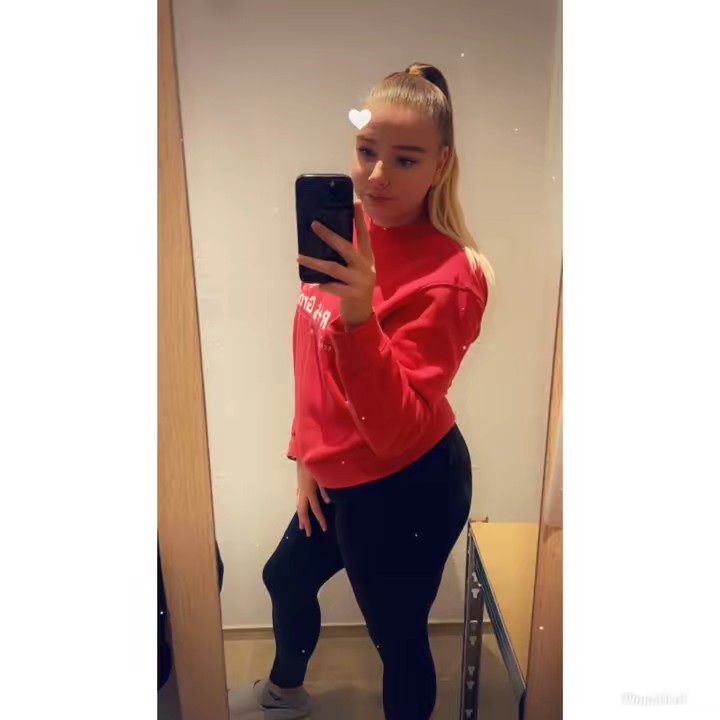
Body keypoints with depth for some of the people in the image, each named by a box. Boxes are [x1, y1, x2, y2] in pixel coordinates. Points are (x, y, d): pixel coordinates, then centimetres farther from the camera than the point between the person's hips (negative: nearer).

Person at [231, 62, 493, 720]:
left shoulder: (445, 278, -26)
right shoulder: (345, 232, -2)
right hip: (342, 478, 9)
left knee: (398, 638, 15)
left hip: (406, 491, -9)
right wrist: (307, 453, 10)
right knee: (286, 578, 30)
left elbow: (396, 430, -28)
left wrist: (359, 314, -41)